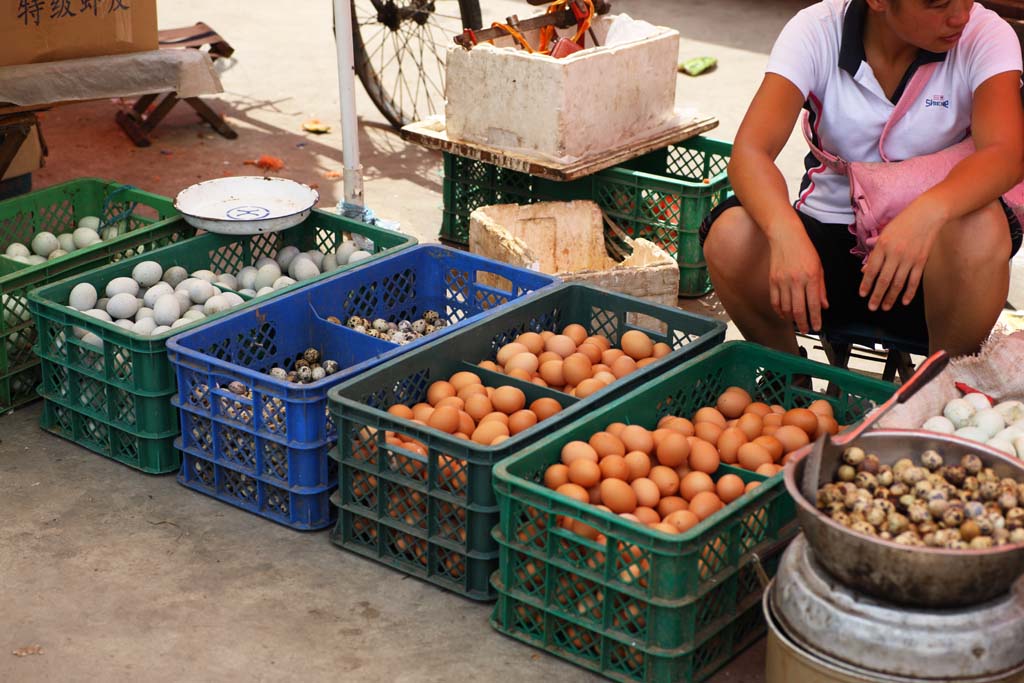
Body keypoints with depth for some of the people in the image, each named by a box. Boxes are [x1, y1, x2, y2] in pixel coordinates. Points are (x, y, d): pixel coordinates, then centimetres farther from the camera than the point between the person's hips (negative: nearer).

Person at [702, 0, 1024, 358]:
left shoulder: (984, 35, -11)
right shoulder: (817, 30, -12)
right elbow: (749, 151, -24)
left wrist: (929, 211, -48)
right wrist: (786, 233, -45)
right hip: (826, 237, 1)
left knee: (982, 228, -35)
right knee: (729, 236, -29)